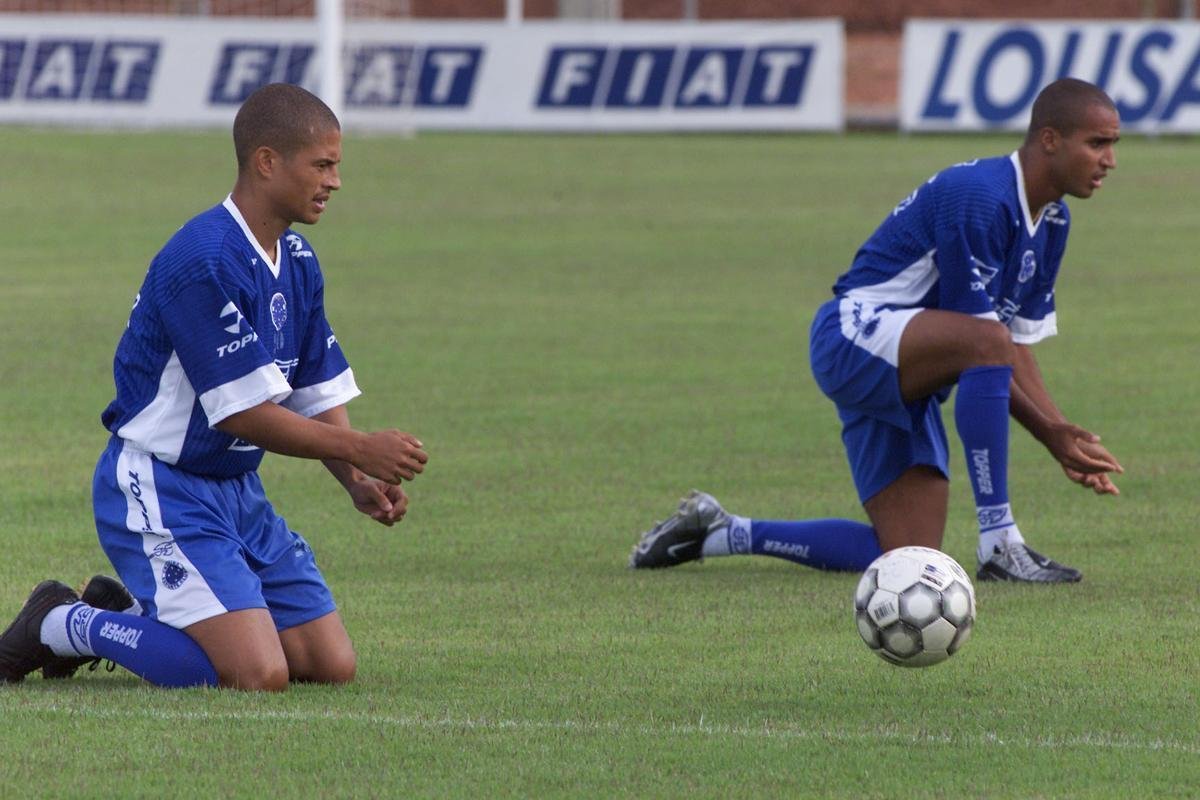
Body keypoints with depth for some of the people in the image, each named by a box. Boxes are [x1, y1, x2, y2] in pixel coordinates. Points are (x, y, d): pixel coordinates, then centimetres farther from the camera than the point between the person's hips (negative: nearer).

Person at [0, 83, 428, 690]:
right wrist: (360, 450, -18)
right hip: (159, 490, -9)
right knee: (260, 675, -21)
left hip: (236, 491, 9)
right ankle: (62, 626, -2)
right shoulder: (204, 262, -22)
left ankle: (131, 615, 17)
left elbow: (320, 395, 10)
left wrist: (359, 483, -7)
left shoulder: (298, 261, 8)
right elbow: (245, 412, -22)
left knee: (333, 665, 1)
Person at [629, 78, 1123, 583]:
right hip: (856, 336, -10)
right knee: (986, 342, -37)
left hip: (906, 382, 10)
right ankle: (999, 545, -32)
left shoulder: (1052, 221, 9)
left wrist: (1062, 433, 0)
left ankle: (720, 532, 20)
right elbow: (982, 338, -21)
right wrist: (1050, 434, -19)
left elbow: (1018, 345, 13)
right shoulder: (979, 196, -20)